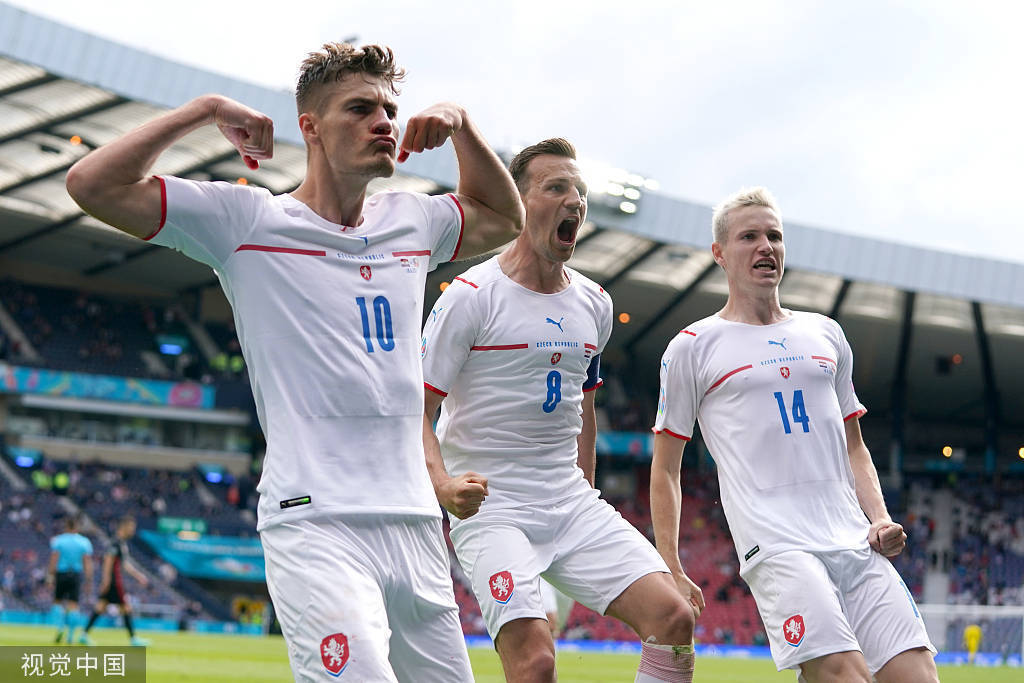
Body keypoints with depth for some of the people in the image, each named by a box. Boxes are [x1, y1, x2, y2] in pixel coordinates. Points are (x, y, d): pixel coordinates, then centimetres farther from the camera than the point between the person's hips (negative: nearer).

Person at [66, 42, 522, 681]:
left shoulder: (413, 221, 17)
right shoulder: (248, 220, 1)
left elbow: (505, 217, 37)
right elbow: (93, 184, -5)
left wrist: (461, 122, 22)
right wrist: (206, 109, -3)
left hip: (415, 526, 6)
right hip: (315, 526, -6)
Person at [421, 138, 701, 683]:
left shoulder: (594, 305, 12)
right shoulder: (471, 296, -8)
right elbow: (417, 411, -9)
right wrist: (444, 485, -26)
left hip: (574, 505, 6)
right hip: (490, 509, -6)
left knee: (673, 617, -10)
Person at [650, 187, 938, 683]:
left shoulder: (825, 334, 21)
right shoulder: (693, 348, 8)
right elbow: (665, 469, 11)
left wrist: (880, 520, 10)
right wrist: (670, 573, 4)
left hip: (857, 543, 5)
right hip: (776, 545, -5)